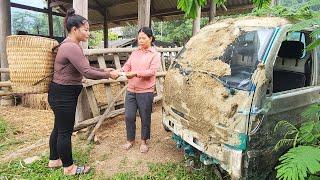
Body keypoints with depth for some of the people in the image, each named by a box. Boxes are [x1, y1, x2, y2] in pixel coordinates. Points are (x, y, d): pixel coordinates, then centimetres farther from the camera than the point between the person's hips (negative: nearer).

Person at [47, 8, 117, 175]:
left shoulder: (72, 45, 12)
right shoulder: (71, 47, -22)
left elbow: (84, 68, 14)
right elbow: (87, 73, -27)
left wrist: (104, 69, 7)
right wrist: (108, 75, -15)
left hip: (63, 93, 11)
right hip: (63, 95, -11)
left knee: (59, 128, 20)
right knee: (65, 131, 3)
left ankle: (54, 160, 37)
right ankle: (69, 167, 19)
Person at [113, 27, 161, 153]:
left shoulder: (155, 54, -2)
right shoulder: (134, 53, 14)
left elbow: (152, 71, -14)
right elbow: (127, 66, 6)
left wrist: (135, 73, -24)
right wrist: (121, 72, -16)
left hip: (145, 92, -4)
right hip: (131, 90, 4)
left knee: (145, 118, 7)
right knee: (129, 116, 6)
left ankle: (144, 141, 27)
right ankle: (130, 139, 27)